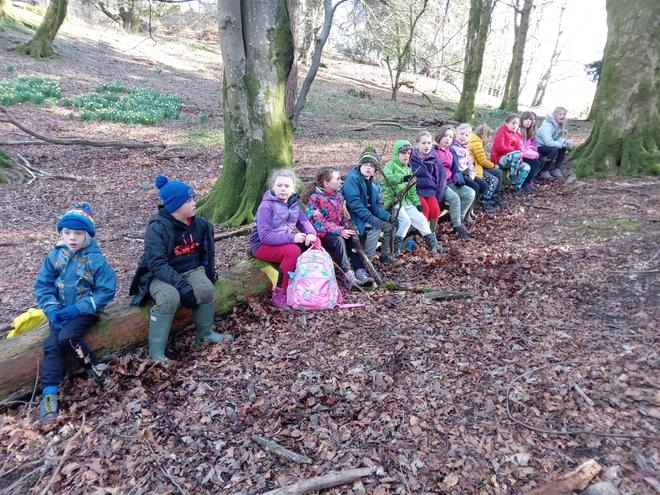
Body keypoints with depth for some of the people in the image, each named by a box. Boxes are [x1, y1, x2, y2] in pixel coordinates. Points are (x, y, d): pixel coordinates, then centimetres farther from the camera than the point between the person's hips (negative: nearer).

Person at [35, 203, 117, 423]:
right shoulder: (55, 256, -2)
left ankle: (93, 367, -5)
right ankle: (49, 393, -9)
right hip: (61, 311, 4)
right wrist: (52, 310, -13)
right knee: (51, 345, -13)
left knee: (66, 337, -26)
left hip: (84, 311, -4)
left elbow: (107, 290, -16)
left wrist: (78, 308, -21)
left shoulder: (95, 259, -14)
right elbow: (42, 285, 2)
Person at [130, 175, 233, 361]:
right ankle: (156, 351, -21)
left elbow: (207, 251, 15)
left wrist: (209, 273, 6)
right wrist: (181, 285, -35)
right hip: (160, 275, -5)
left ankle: (205, 332, 5)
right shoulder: (157, 227, -21)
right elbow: (157, 264, -28)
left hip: (190, 270, 5)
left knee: (207, 289, -23)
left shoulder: (198, 224, -3)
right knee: (169, 298, -34)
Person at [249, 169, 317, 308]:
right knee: (293, 250, -33)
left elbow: (304, 221, 4)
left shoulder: (293, 203, 3)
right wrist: (292, 238, -33)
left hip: (287, 242, 7)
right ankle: (280, 293, -21)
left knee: (314, 243, -13)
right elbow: (265, 236, -27)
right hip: (263, 245, -7)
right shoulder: (266, 206, -20)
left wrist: (311, 233, -21)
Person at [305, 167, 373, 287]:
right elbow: (318, 222, -20)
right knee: (338, 240, -34)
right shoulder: (314, 198, -12)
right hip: (320, 233, -7)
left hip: (338, 231, 7)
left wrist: (348, 229, -6)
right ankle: (349, 275, -38)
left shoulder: (338, 196, 12)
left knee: (351, 239, -22)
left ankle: (360, 272, -32)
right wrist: (339, 231, -30)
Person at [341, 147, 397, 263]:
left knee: (390, 224, 1)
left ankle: (385, 254, 15)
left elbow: (377, 205, 9)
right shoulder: (352, 178, -14)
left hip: (369, 216, 8)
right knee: (375, 227, -27)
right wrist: (371, 218, -30)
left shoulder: (374, 184, 10)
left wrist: (387, 216, -11)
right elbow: (354, 203, -24)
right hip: (355, 217, -8)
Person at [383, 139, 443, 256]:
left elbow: (412, 189, 17)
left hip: (406, 200, 7)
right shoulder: (390, 165, -2)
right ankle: (396, 244, -9)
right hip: (393, 200, -7)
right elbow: (388, 178, -24)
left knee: (421, 218, -2)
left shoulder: (408, 169, 19)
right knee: (405, 220, -24)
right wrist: (402, 178, -38)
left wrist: (417, 202, 5)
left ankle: (432, 242, 12)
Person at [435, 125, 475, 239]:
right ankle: (457, 226, -15)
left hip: (450, 182, 8)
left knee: (470, 193, -11)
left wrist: (458, 180, -1)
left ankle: (458, 220, -4)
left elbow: (455, 169, 19)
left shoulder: (452, 152, 18)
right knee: (455, 198, -29)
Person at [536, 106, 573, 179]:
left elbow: (559, 138, 4)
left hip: (548, 146, 9)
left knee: (564, 148, -6)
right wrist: (564, 144, -28)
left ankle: (556, 169, 4)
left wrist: (567, 142, -18)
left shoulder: (559, 125, 3)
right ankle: (544, 171, -15)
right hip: (538, 147, -9)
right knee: (554, 150, -30)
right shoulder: (547, 126, -26)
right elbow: (549, 142, -35)